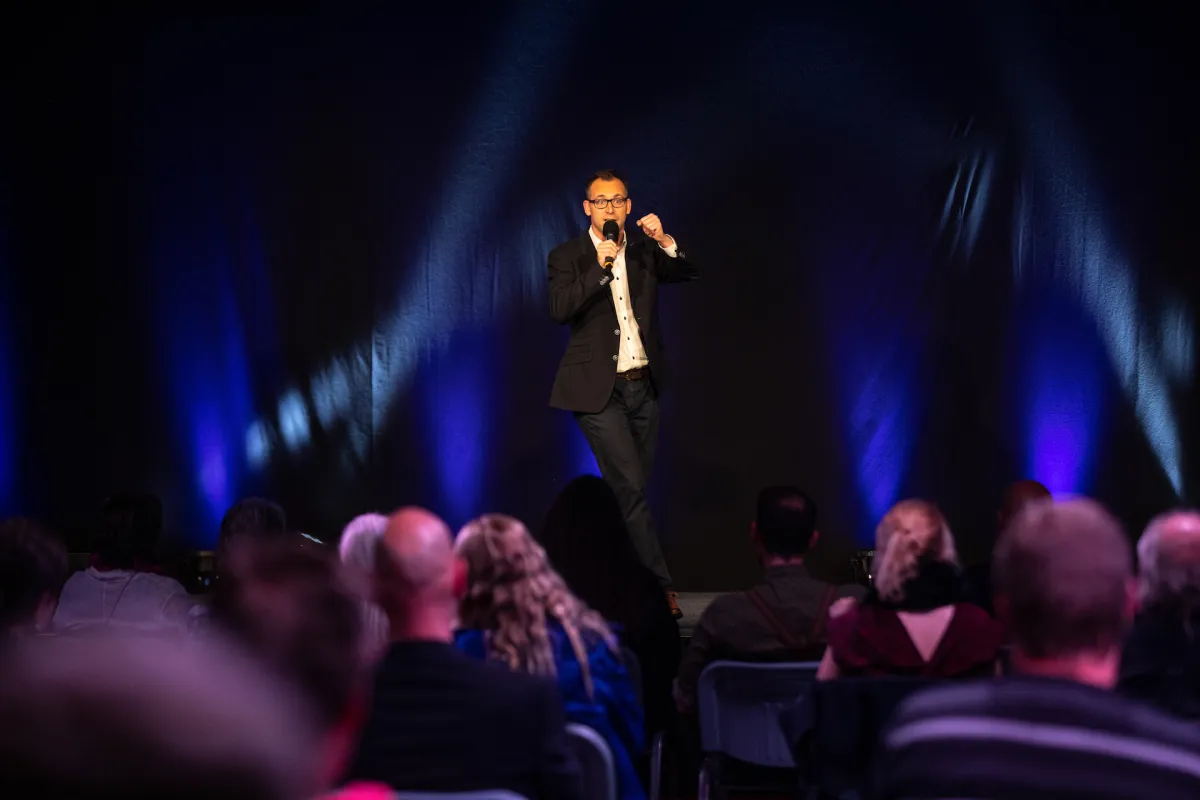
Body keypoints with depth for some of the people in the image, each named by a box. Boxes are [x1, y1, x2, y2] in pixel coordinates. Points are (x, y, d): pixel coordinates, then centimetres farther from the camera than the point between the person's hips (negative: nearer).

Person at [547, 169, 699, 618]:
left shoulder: (644, 251, 10)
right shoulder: (567, 257, -1)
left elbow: (691, 273, 0)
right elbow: (559, 310, -15)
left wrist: (665, 241, -16)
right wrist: (600, 267, -21)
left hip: (642, 386, 5)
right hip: (599, 390, -5)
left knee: (632, 492, 9)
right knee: (630, 488, -13)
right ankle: (660, 587, -9)